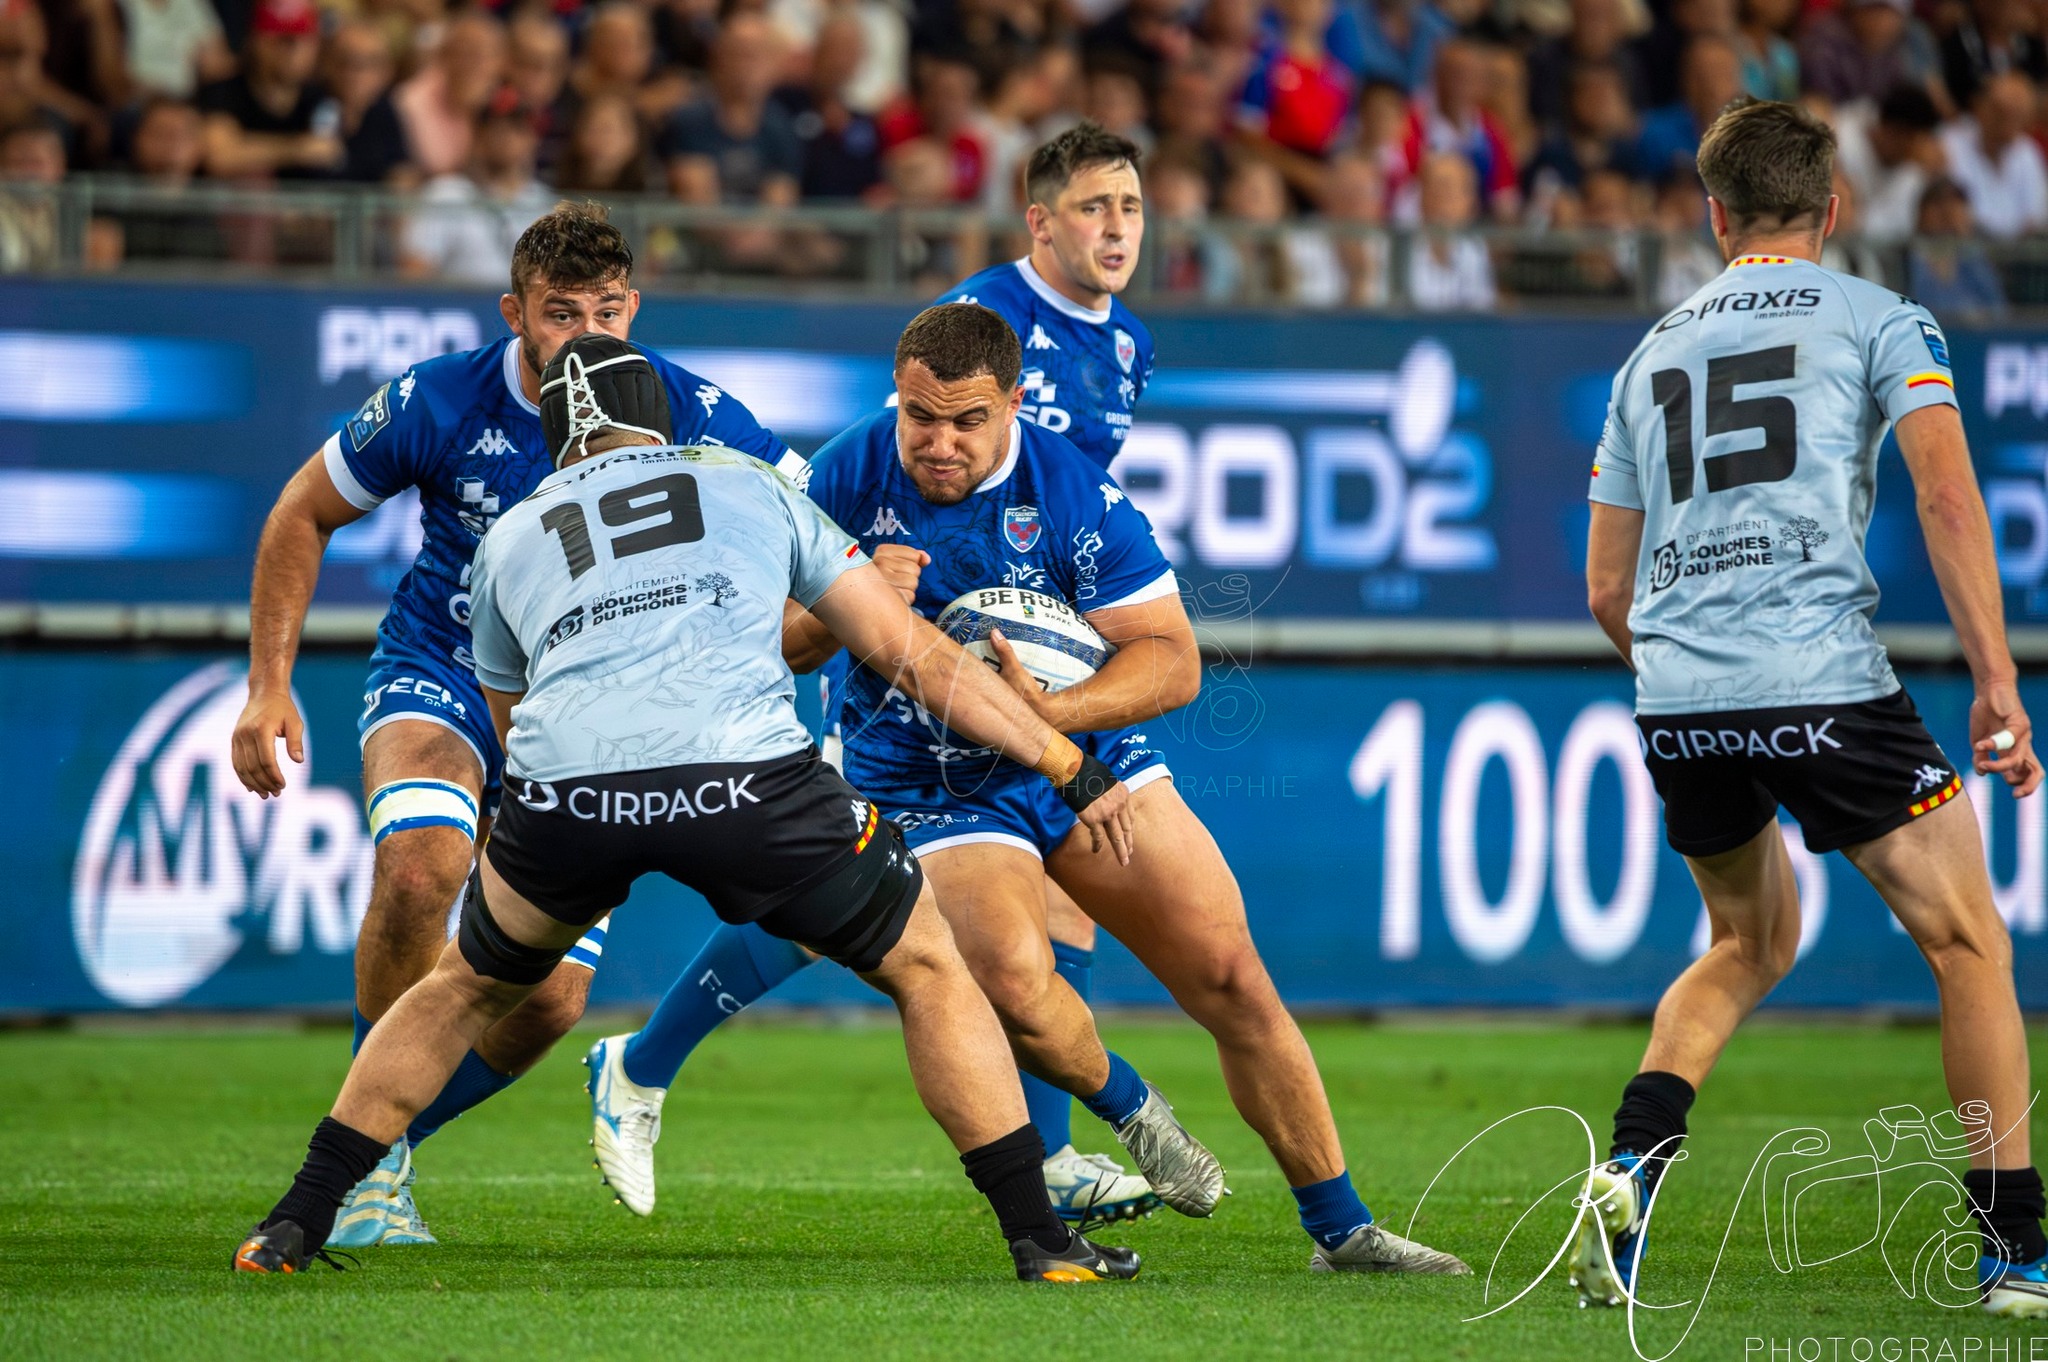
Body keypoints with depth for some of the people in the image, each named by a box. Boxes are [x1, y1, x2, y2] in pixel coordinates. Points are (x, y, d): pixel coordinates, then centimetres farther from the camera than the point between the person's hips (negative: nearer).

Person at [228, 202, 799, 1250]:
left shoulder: (694, 420, -15)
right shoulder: (436, 407, -16)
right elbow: (304, 515, 1)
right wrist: (268, 683, -3)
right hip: (439, 680, -2)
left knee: (548, 998, -9)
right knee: (420, 865, -34)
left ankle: (380, 1146, 19)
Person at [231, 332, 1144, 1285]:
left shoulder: (508, 538, 32)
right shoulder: (756, 489, 29)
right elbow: (915, 654, 26)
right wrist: (1072, 771, 30)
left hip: (563, 781, 2)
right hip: (746, 776, -2)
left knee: (468, 985, 30)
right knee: (927, 968, 20)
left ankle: (297, 1223, 28)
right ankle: (1039, 1236, 12)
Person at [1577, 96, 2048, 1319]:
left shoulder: (1654, 354, 21)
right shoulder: (1878, 320, 6)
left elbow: (1607, 590, 23)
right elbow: (1948, 495, -8)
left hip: (1675, 698, 5)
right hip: (1825, 685, -5)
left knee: (1752, 944, 25)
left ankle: (1629, 1171, 3)